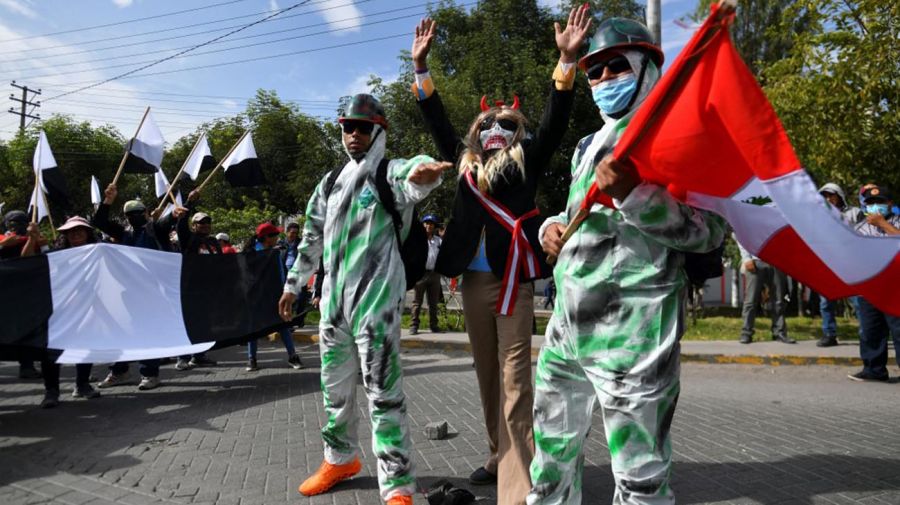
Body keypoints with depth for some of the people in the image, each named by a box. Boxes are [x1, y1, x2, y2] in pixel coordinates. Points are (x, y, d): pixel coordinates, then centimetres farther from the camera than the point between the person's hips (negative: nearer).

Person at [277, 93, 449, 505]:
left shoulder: (390, 172, -5)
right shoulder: (330, 182, 15)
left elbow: (413, 179, -31)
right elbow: (312, 238, 22)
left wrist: (424, 173, -55)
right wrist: (293, 285, 24)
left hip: (376, 298, -7)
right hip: (333, 298, 7)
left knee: (383, 391, -7)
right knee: (334, 385, 17)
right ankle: (341, 459, 38)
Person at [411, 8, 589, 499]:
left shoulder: (526, 161, 7)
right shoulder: (465, 161, 16)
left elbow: (554, 120, -3)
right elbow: (436, 121, 19)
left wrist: (567, 58, -12)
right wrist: (420, 65, 15)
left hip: (513, 280, -4)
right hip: (472, 280, 5)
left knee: (514, 376, -7)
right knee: (487, 374, 12)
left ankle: (518, 483, -4)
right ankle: (499, 457, 27)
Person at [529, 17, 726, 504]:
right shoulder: (588, 146, 19)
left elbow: (709, 231, -12)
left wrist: (635, 193, -24)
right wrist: (553, 226, 8)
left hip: (633, 329, -7)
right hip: (567, 322, 8)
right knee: (553, 447, 19)